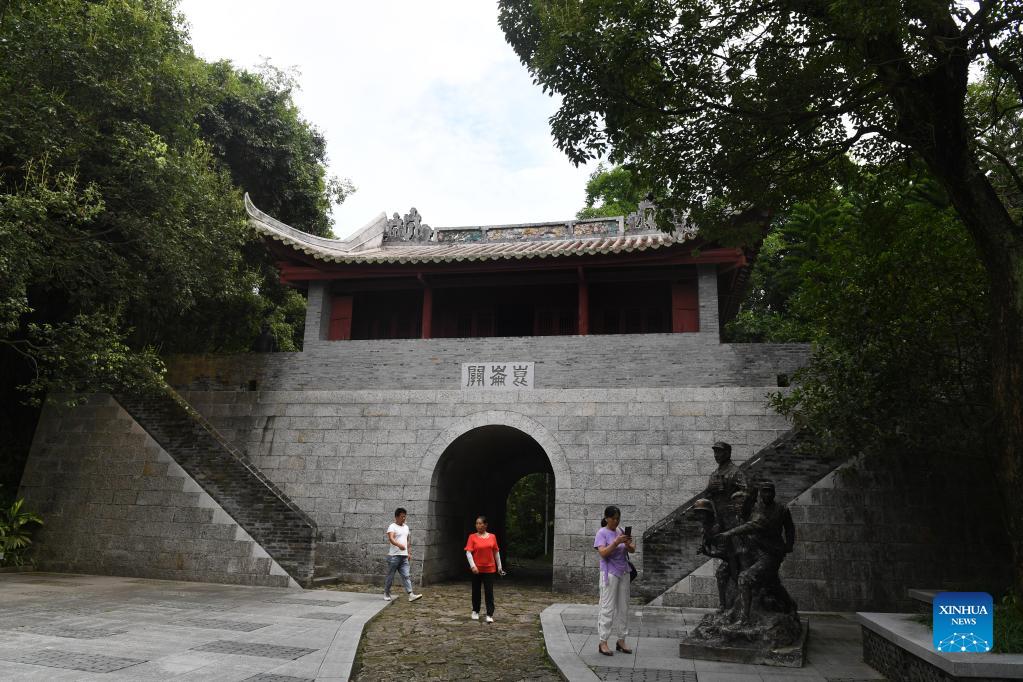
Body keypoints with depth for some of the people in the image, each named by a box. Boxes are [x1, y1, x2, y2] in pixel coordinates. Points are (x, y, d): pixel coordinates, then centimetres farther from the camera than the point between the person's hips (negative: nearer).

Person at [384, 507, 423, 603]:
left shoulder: (406, 527, 16)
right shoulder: (392, 527, -7)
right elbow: (391, 538, -24)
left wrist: (409, 553, 19)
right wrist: (399, 545, -41)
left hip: (404, 556, 6)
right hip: (394, 555, -6)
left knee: (406, 576, -3)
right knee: (390, 576, 5)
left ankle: (411, 595, -11)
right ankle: (386, 593, 21)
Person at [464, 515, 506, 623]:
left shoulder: (492, 537, 2)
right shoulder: (472, 537, -4)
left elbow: (496, 552, 10)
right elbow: (468, 552, -10)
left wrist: (499, 566, 12)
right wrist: (473, 566, -20)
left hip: (489, 569, 1)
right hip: (477, 569, -1)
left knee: (489, 592, -2)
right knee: (476, 591, 12)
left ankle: (490, 615, 2)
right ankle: (475, 612, 28)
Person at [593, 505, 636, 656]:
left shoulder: (621, 531, 9)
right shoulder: (602, 533, -9)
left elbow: (632, 550, 7)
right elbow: (603, 553, -20)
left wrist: (628, 544, -16)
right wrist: (616, 542, -29)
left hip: (623, 573, 6)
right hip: (610, 574, -6)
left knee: (623, 607, 10)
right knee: (607, 608, -4)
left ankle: (621, 641, 19)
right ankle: (603, 643, 2)